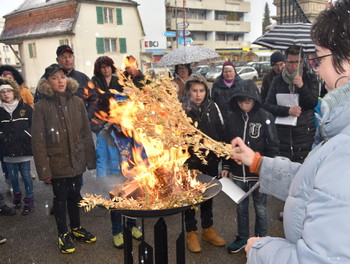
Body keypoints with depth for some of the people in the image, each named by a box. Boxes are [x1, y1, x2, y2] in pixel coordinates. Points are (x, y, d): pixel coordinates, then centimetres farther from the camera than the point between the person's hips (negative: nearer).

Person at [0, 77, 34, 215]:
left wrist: (27, 138, -5)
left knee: (26, 175, 4)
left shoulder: (25, 108, -3)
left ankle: (29, 201, 17)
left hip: (24, 148, -2)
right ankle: (17, 195, 36)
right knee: (12, 175, 13)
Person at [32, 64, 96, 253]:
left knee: (75, 195, 17)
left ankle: (76, 228, 38)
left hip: (77, 160, 3)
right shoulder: (42, 106, -9)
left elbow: (86, 133, 4)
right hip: (57, 162, -3)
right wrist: (44, 169, -13)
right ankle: (63, 234, 30)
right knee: (60, 197, 11)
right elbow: (38, 141, -10)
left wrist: (90, 159, 2)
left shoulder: (77, 102, 0)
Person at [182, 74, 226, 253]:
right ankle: (191, 233, 28)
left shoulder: (212, 107, -3)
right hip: (190, 161, -3)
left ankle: (208, 230, 35)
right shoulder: (182, 110, -12)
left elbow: (221, 131, 4)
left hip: (210, 159, 3)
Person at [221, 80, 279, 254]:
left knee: (260, 208, 11)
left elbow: (272, 146, -8)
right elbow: (228, 144, 10)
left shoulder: (265, 117, -10)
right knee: (241, 207, 16)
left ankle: (261, 239, 30)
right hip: (238, 173, 4)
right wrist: (226, 166, 7)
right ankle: (242, 238, 34)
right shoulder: (233, 117, 2)